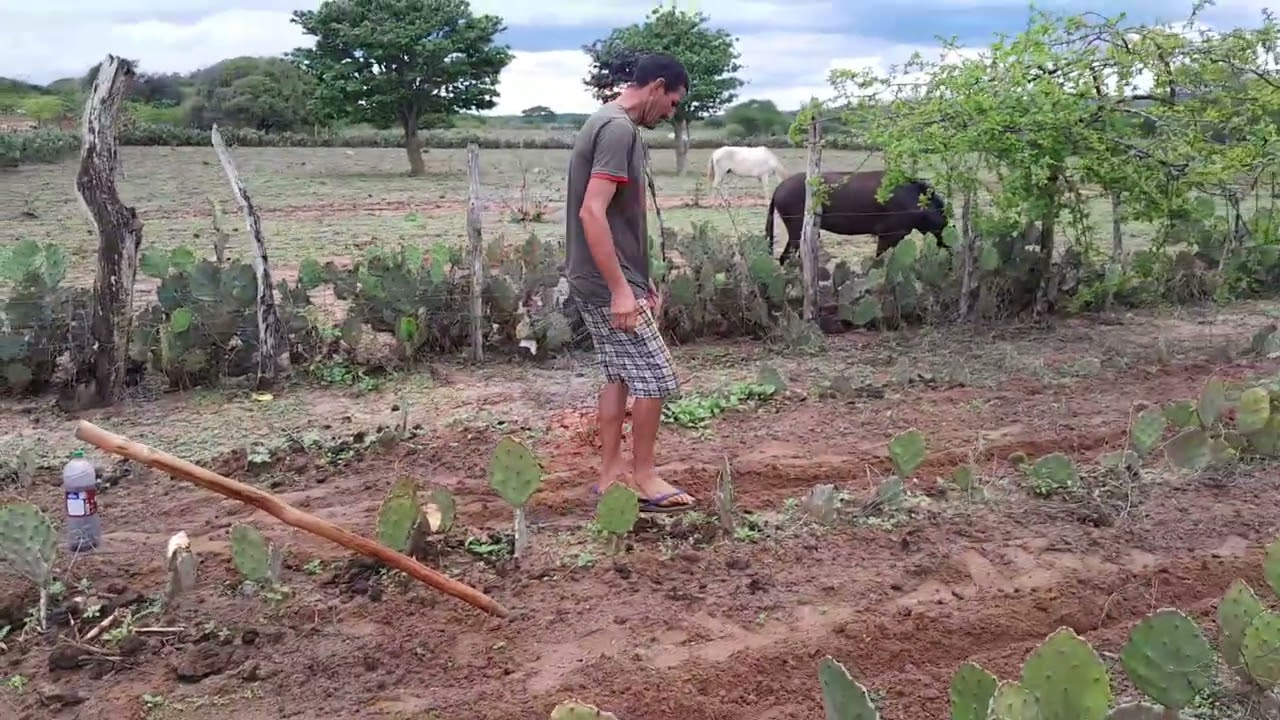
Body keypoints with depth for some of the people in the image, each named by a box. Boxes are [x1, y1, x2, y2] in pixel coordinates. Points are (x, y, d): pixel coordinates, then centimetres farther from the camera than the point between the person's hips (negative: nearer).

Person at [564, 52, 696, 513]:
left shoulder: (609, 125, 15)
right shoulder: (619, 130, -16)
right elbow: (592, 212, -25)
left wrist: (642, 282, 21)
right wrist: (621, 289, -25)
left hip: (599, 283, 10)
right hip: (609, 285, -10)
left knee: (619, 376, 14)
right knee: (653, 375, -2)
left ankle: (611, 474, 21)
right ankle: (644, 478, 10)